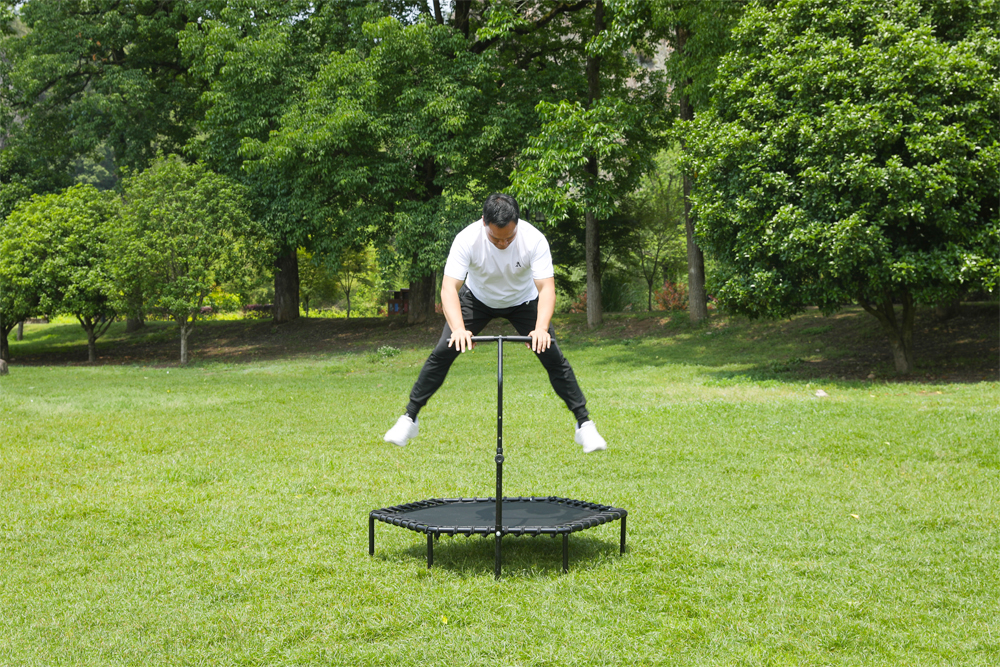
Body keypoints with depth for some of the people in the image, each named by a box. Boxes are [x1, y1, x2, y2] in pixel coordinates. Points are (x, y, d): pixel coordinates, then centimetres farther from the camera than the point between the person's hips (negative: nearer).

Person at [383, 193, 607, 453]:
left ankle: (584, 425, -1)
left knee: (552, 357, -13)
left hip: (523, 300, 0)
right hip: (477, 298, 0)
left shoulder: (534, 239, -33)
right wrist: (459, 328, -56)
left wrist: (541, 328, -54)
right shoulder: (467, 239, -34)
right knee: (442, 352, -11)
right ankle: (409, 419, 3)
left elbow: (546, 287, -36)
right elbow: (449, 287, -39)